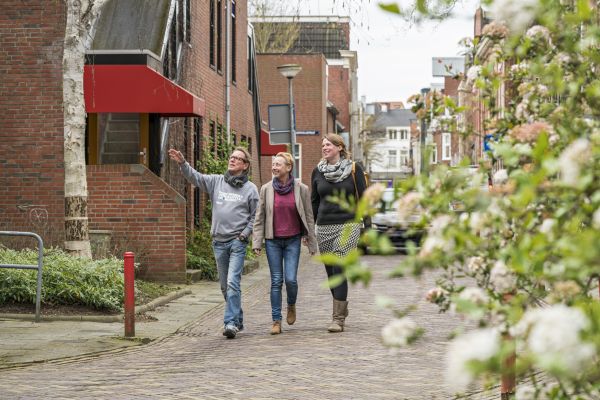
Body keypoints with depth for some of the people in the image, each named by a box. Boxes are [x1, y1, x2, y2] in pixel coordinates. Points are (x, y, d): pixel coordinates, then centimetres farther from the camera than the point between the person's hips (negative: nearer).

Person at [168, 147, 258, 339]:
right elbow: (196, 177, -1)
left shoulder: (250, 188, 1)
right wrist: (182, 163, -17)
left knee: (233, 283, -15)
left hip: (237, 242, -4)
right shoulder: (216, 181, 9)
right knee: (225, 286, 11)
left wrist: (244, 234, -7)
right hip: (219, 241, 4)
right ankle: (238, 320, 24)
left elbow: (256, 216, 3)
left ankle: (231, 322, -17)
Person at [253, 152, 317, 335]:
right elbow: (259, 217, 4)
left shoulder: (301, 189, -2)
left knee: (291, 279, -9)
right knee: (276, 281, 1)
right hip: (273, 240, 1)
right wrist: (256, 242, -1)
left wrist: (312, 243, 4)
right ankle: (276, 321, 7)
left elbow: (308, 217, 3)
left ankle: (291, 305, 23)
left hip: (293, 240, -1)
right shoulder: (266, 189, 1)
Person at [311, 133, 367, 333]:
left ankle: (338, 318, -14)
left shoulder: (353, 169, 1)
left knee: (339, 270, -14)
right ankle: (341, 309, 27)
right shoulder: (318, 172, 10)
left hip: (348, 226, -4)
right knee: (331, 272, 7)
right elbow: (314, 202, 16)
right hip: (324, 227, 4)